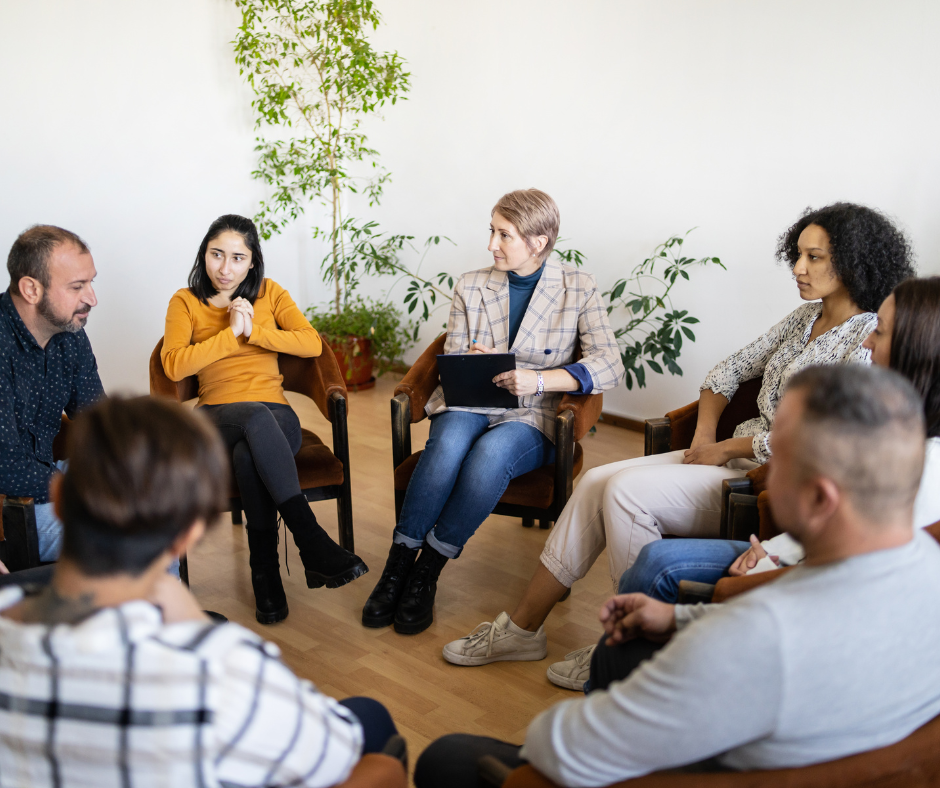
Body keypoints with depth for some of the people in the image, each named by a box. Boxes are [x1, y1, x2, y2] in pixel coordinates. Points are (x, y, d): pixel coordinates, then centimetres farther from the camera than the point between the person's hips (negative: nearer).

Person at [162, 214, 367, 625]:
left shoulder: (270, 293, 13)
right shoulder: (185, 302, 9)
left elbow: (311, 344, -1)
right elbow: (174, 366, -8)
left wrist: (253, 330, -10)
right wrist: (231, 332, -11)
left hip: (276, 416, 1)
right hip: (218, 418, -1)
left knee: (249, 457, -37)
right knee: (257, 417, -39)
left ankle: (266, 575, -28)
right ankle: (313, 544, -43)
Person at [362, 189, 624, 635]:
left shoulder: (579, 290, 2)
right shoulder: (471, 286, 11)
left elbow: (609, 365, -9)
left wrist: (538, 380, -22)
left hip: (530, 419, -2)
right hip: (467, 406, 2)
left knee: (492, 452, -36)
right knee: (450, 441, -35)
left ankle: (427, 571, -22)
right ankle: (397, 567, -25)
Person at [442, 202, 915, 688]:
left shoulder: (871, 338, -13)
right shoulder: (805, 317, 14)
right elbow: (727, 372, 18)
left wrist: (725, 449, -12)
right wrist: (704, 436, 1)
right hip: (735, 457, 8)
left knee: (626, 490, -24)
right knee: (596, 481, -9)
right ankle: (522, 629, -2)